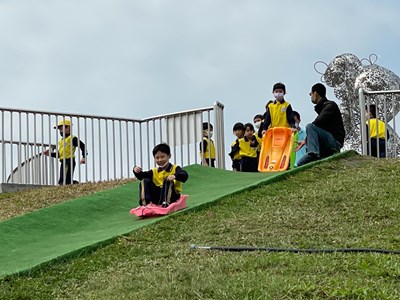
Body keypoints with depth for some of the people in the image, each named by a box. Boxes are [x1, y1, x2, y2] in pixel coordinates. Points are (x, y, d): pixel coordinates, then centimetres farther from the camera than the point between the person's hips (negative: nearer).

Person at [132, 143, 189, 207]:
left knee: (168, 181, -29)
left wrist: (175, 176, -39)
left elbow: (185, 175, -19)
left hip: (171, 196, -4)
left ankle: (165, 202, -43)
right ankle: (145, 203, -23)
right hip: (157, 198, 4)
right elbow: (142, 176, 3)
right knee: (145, 181, -8)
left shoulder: (175, 169, 0)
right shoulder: (154, 171, 13)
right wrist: (137, 171, -20)